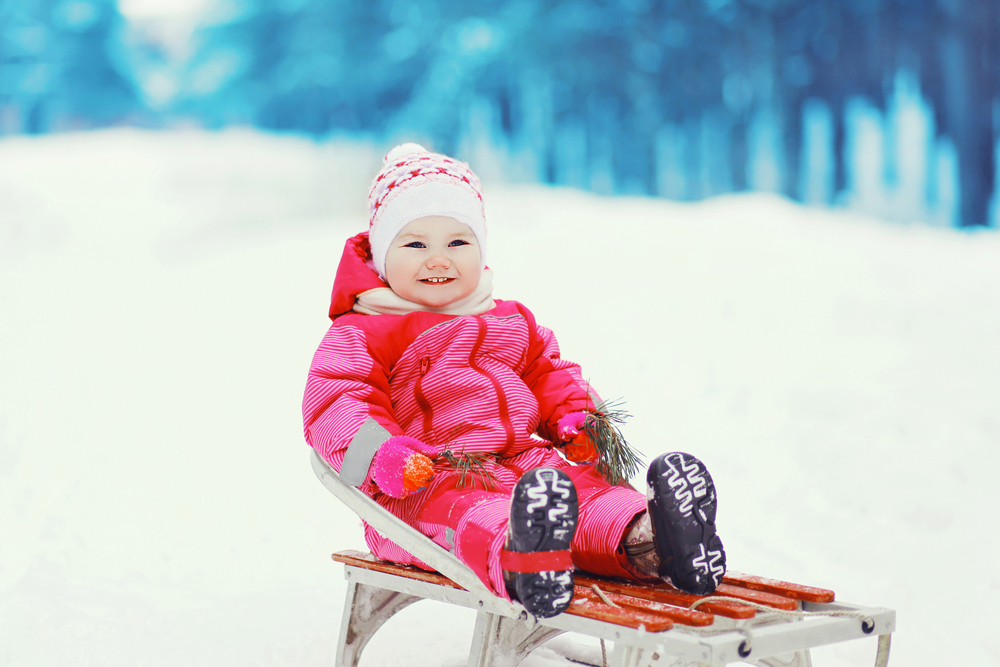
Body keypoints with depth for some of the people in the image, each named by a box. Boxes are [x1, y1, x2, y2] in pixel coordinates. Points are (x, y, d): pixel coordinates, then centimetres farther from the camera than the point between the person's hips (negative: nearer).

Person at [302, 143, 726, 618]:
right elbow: (334, 400, -6)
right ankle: (512, 559, -77)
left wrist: (575, 418, 12)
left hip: (523, 460, 7)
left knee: (587, 486, -24)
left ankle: (643, 541, -55)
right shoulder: (361, 333, 4)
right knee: (466, 510, -42)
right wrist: (379, 454, -26)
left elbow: (547, 372, 35)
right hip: (428, 481, -6)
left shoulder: (512, 323, 26)